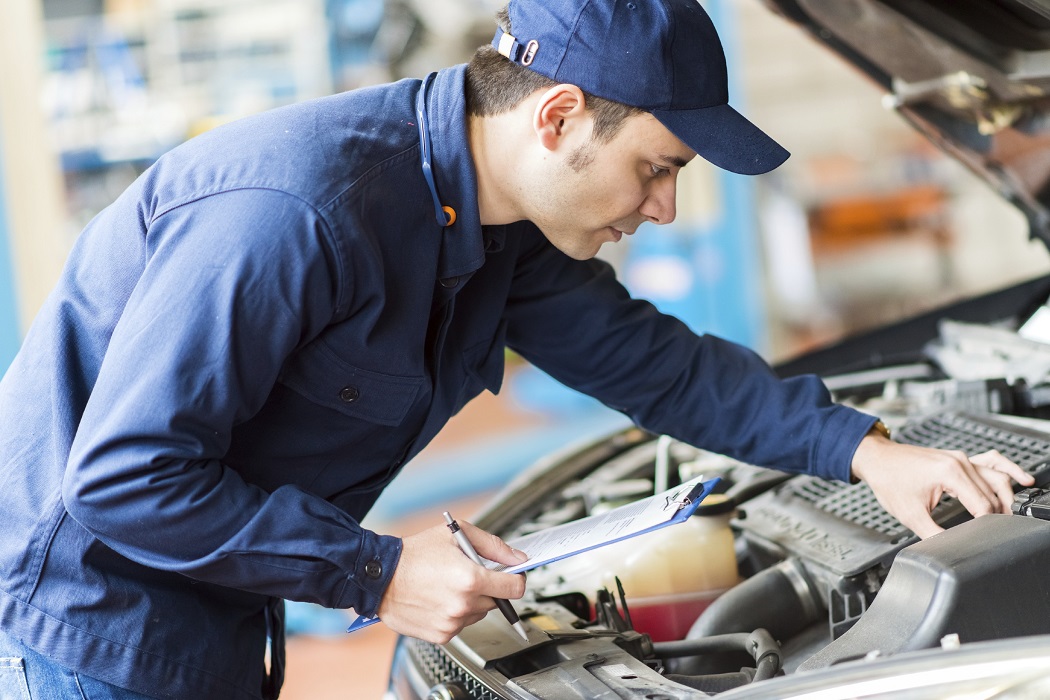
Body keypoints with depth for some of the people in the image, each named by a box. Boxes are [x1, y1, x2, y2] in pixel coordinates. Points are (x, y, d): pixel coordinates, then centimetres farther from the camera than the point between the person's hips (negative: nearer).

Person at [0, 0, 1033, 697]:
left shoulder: (508, 236, -2)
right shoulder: (298, 213, -31)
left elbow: (651, 359, 12)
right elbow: (123, 478, -28)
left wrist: (863, 450, 5)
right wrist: (378, 575, -24)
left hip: (213, 615, 9)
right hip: (102, 580, -8)